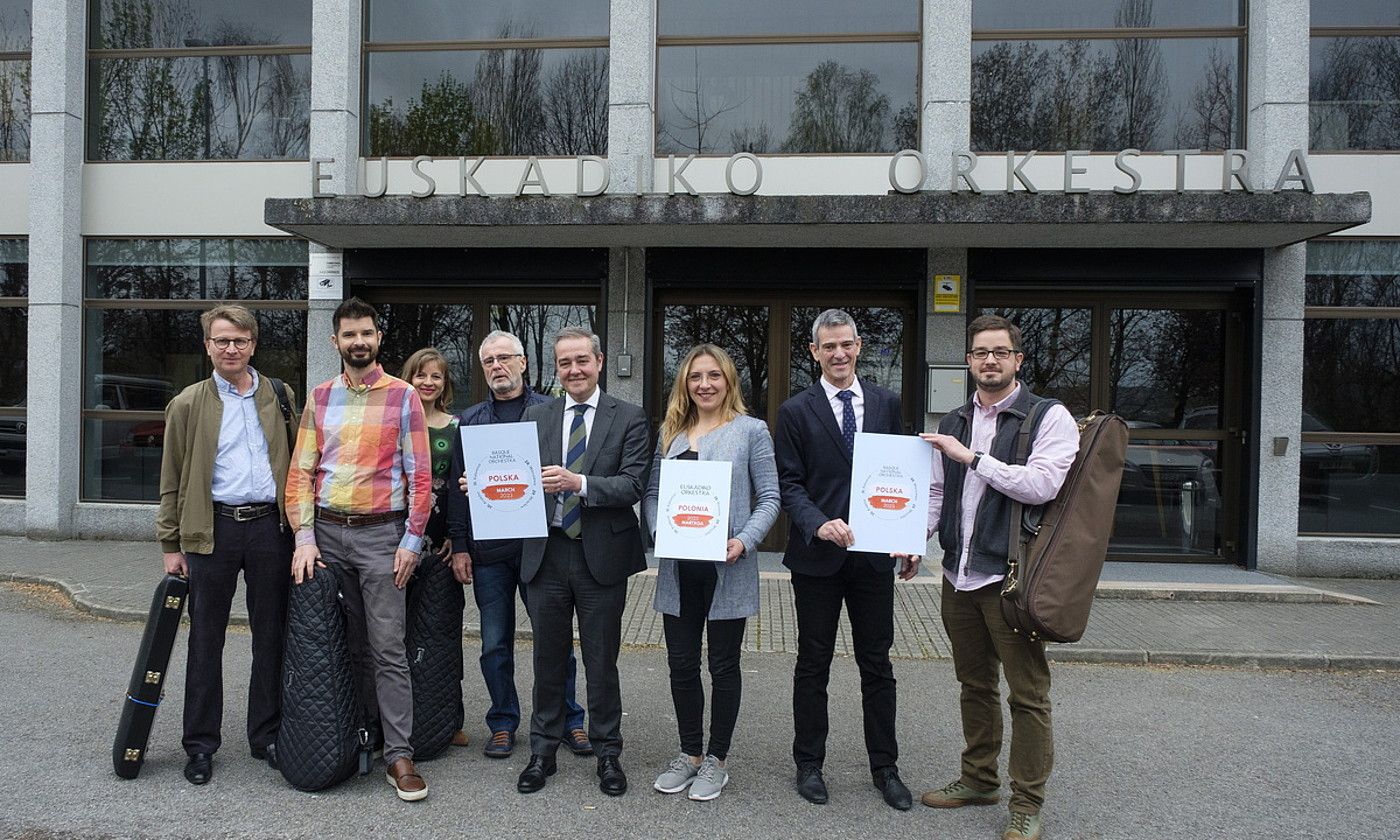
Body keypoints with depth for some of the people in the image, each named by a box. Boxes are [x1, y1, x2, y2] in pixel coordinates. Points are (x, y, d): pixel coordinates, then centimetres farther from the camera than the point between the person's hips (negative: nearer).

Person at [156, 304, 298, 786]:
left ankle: (266, 736, 20)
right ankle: (201, 745, 18)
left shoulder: (280, 398, 9)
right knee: (206, 640, 6)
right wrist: (171, 544, 1)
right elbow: (172, 480, 6)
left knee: (271, 636, 8)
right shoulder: (189, 404, 5)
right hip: (214, 529, -1)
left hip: (270, 527, 1)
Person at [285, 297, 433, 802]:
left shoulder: (402, 397, 0)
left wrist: (412, 540, -9)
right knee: (346, 644, 12)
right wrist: (304, 537, -2)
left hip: (380, 534, -3)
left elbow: (420, 475, -3)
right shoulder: (320, 398, 10)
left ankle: (398, 755, 2)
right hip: (326, 532, 4)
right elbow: (301, 471, 7)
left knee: (387, 648, -4)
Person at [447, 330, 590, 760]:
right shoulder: (469, 420, 10)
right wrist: (459, 546, 3)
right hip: (488, 549, 2)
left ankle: (569, 721, 20)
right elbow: (456, 486, 8)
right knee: (495, 644, 9)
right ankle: (503, 723, 24)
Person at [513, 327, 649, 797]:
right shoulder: (535, 417, 8)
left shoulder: (628, 418, -2)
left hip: (602, 555, -2)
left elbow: (633, 485, -13)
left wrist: (579, 483, -26)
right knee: (548, 658, 14)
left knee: (602, 661, 10)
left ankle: (607, 753, 26)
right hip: (546, 553, 3)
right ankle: (543, 751, 29)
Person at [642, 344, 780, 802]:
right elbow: (652, 492, 11)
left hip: (727, 568, -4)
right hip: (678, 567, 4)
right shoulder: (670, 432, 10)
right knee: (682, 664, 12)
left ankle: (716, 760, 24)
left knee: (723, 665, 9)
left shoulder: (751, 430, -2)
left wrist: (745, 541, -19)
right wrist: (659, 530, -7)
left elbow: (769, 497, -4)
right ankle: (690, 754, 29)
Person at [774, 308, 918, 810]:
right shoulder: (796, 411, -2)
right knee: (813, 665, 10)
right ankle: (809, 764, 25)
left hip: (875, 555, 2)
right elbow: (789, 483, -5)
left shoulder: (886, 404, 6)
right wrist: (818, 524, -22)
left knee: (877, 665, 11)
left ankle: (885, 767, 25)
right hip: (817, 556, -2)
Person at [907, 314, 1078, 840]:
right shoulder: (952, 424, 13)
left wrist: (972, 457, -18)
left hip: (1011, 576, -6)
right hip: (958, 574, 6)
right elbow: (936, 492, 16)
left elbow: (1041, 485, -19)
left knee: (1027, 691, 2)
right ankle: (979, 779, 34)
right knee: (975, 683, 18)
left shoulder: (1049, 417, -5)